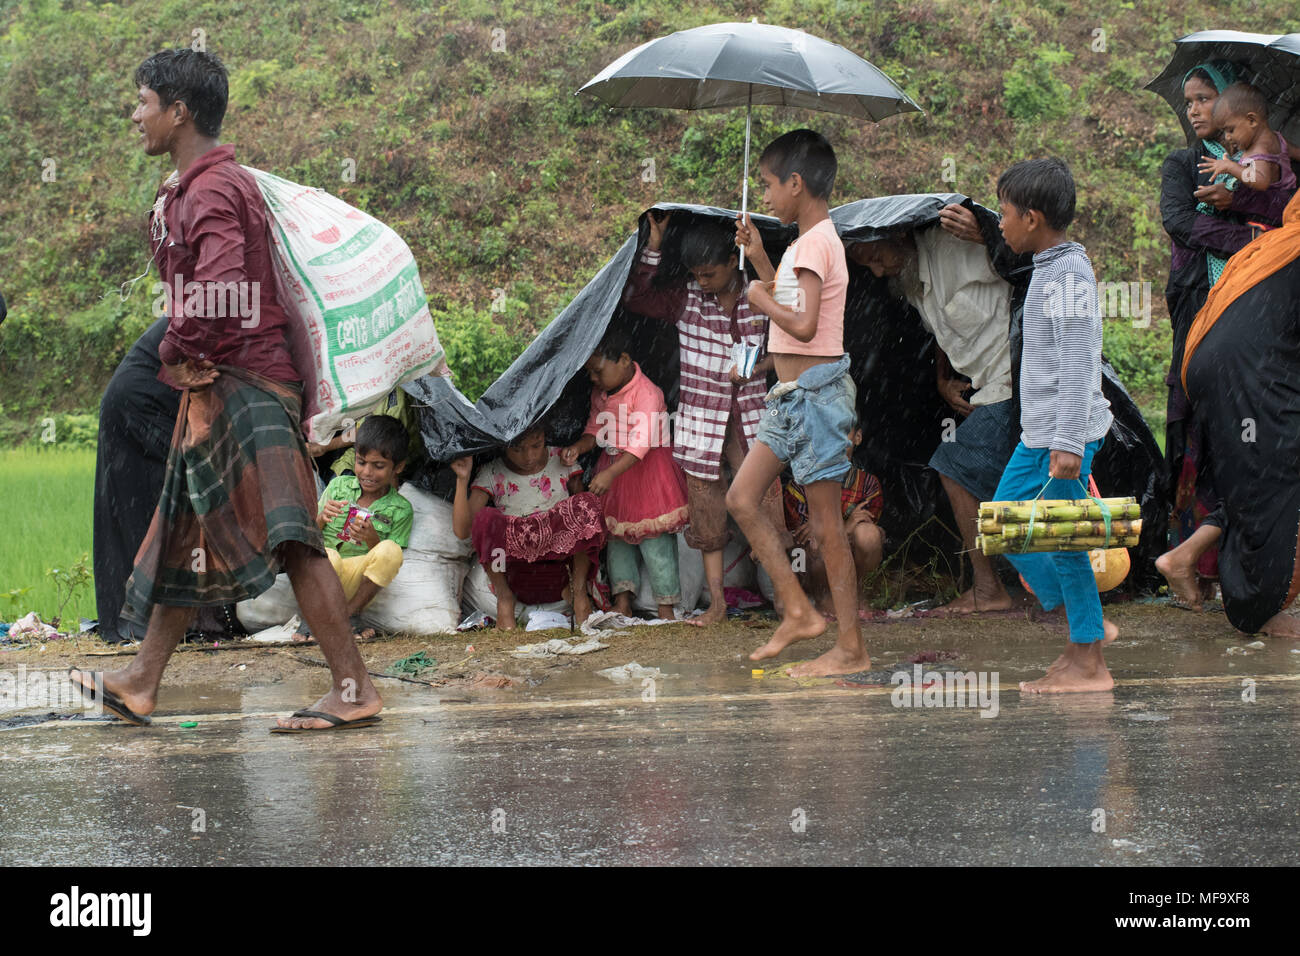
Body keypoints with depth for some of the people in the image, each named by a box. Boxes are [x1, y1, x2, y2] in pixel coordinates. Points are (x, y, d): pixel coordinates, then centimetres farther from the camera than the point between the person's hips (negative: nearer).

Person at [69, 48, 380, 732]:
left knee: (287, 537, -15)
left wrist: (177, 349, -13)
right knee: (183, 535, 16)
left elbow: (223, 287, -29)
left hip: (244, 385, -11)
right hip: (216, 388, 11)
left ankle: (354, 690, -16)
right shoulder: (198, 188, 20)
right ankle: (140, 683, 24)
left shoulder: (212, 191, -14)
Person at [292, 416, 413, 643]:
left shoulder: (400, 509, 2)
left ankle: (349, 613, -17)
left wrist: (372, 539, -21)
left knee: (390, 549, -30)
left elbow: (389, 565, -2)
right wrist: (320, 519, -13)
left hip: (359, 583, 1)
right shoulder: (339, 486, 8)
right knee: (327, 555, -37)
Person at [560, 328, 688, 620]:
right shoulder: (599, 393, 3)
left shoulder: (646, 393, -23)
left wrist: (610, 474, -39)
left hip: (646, 468, -8)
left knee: (655, 539, -6)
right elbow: (595, 429, 12)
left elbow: (640, 444, -30)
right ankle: (622, 599, 17)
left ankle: (666, 605, 0)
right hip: (612, 466, 8)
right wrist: (578, 447, -10)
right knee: (616, 533, 10)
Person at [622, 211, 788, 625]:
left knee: (765, 506, -5)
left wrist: (756, 368, -11)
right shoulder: (686, 299, 0)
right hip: (701, 420, 1)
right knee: (708, 510, 3)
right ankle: (717, 602, 10)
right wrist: (655, 244, -12)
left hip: (749, 417, -1)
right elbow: (636, 297, -9)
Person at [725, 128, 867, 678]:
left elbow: (804, 325, -27)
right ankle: (798, 612, 13)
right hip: (791, 397, 10)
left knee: (824, 523, -4)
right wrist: (760, 262, 22)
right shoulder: (809, 241, 14)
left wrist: (761, 298, -12)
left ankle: (851, 650, 2)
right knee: (741, 499, 9)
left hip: (815, 392, -10)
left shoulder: (814, 243, -17)